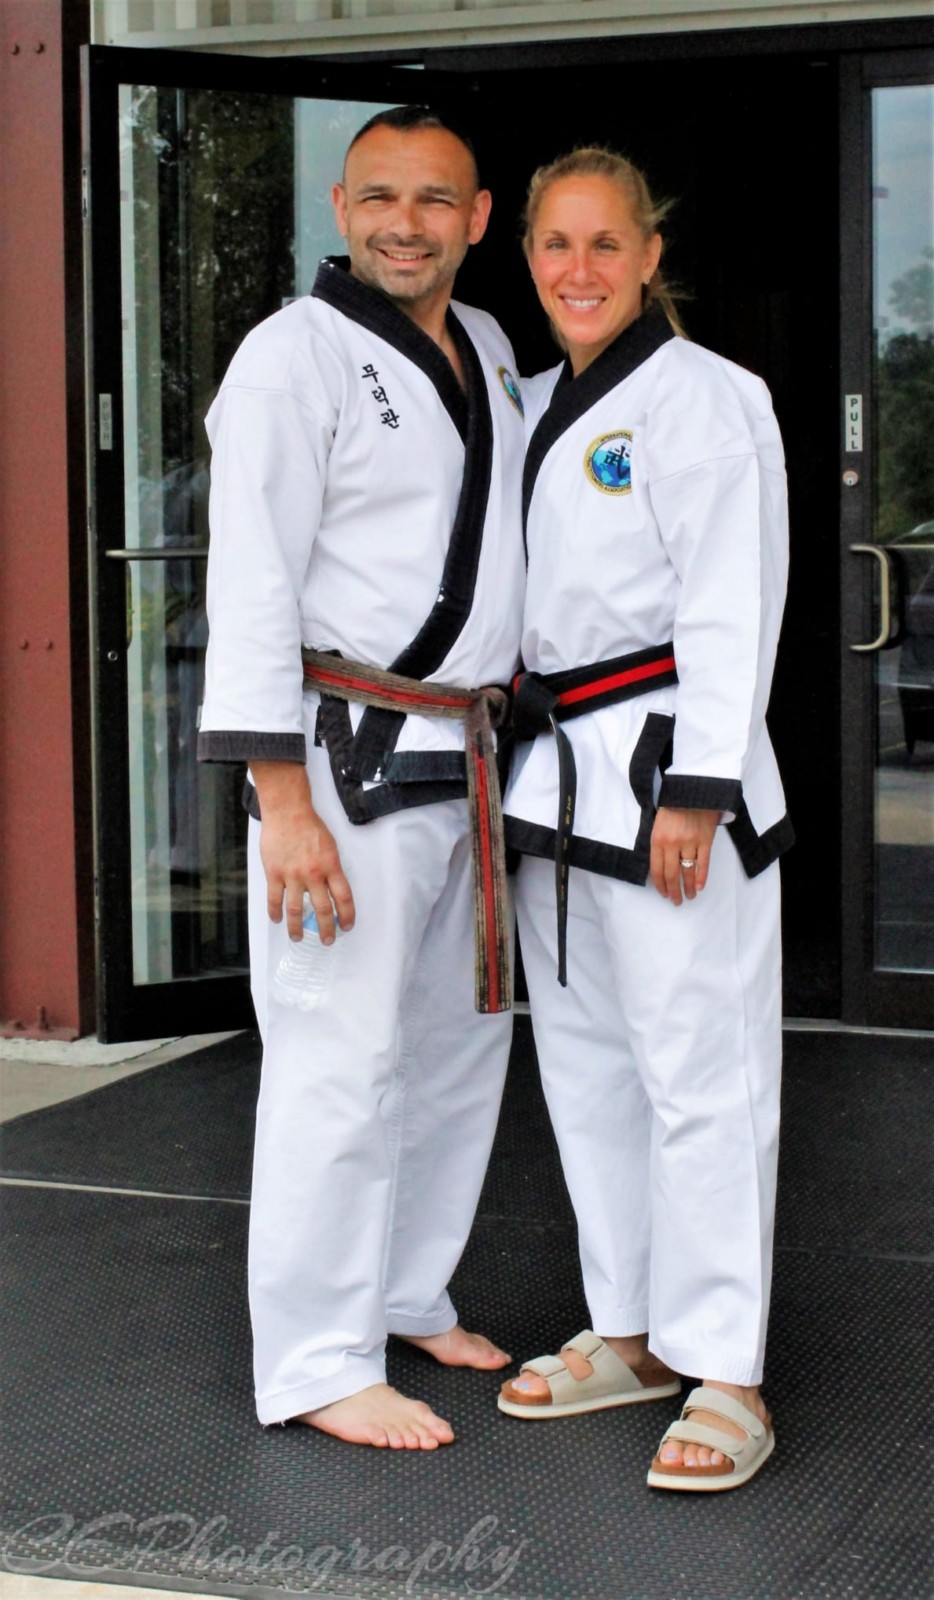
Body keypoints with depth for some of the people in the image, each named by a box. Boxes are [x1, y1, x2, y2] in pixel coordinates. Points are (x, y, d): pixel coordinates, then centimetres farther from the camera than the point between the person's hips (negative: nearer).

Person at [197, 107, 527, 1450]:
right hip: (348, 757, -8)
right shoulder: (296, 356, -11)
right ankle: (320, 1362, 2)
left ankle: (408, 1296, 31)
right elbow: (253, 586, -16)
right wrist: (281, 799, -22)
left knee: (462, 1041, 16)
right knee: (341, 1060, -7)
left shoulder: (488, 354, 13)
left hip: (469, 763, 8)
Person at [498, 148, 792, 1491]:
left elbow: (731, 608, -14)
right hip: (555, 769, 8)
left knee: (700, 1068, -6)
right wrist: (524, 755, 18)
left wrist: (695, 789, -20)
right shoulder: (537, 408, 15)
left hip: (667, 762, -8)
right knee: (585, 1060, 13)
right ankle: (632, 1331, 26)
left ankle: (726, 1375, 1)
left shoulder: (704, 399, -9)